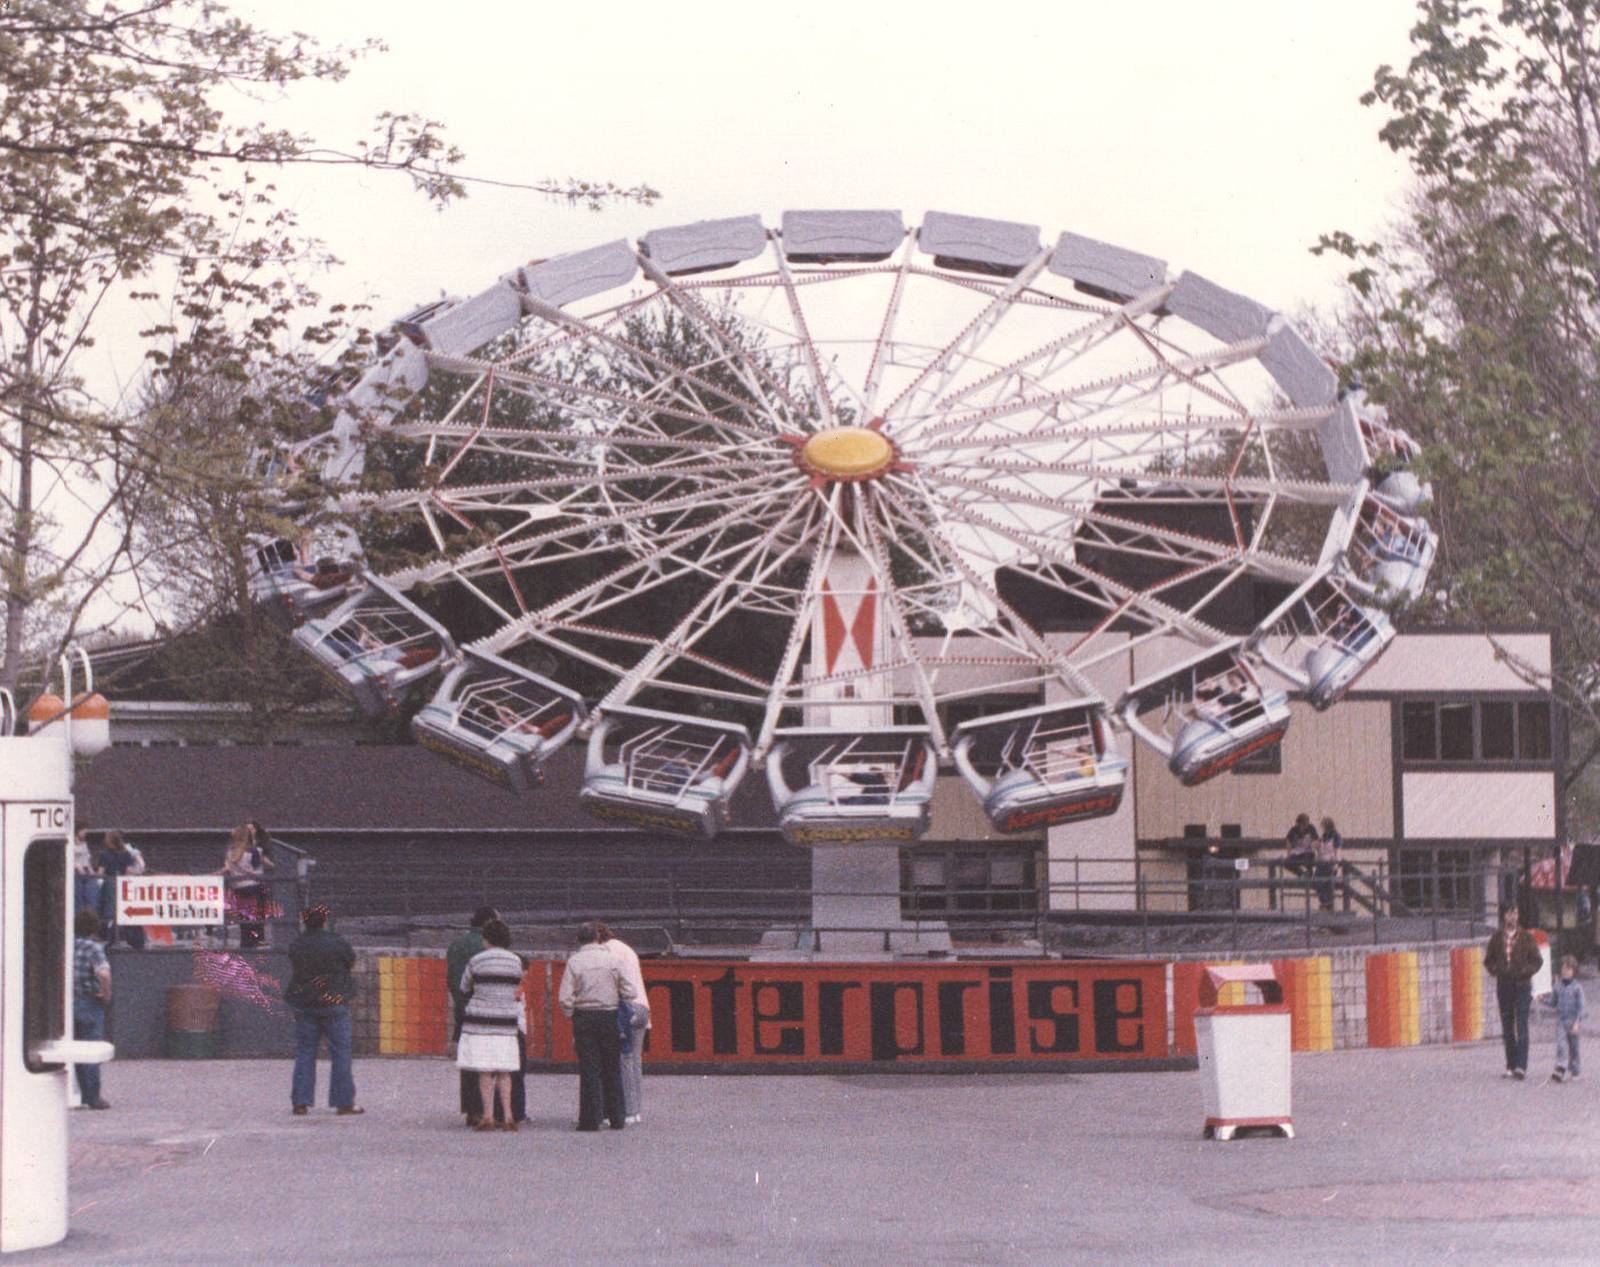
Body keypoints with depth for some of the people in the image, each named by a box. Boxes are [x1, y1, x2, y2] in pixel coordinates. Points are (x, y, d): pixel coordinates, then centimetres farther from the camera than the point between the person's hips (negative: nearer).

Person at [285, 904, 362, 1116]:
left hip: (304, 1004, 3)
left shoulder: (295, 946, 2)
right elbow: (352, 962, 5)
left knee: (304, 1054, 8)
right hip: (334, 1003, -3)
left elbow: (293, 971, 12)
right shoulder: (337, 943, -8)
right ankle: (344, 1103, -1)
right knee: (341, 1053, 1)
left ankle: (300, 1103, 5)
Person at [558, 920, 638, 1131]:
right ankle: (617, 1118, 10)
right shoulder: (611, 959, 0)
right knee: (612, 1068, 9)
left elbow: (565, 997, -8)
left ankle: (591, 1119, -3)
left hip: (584, 1018, -1)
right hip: (610, 1016, 1)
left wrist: (571, 1016, 7)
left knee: (589, 1069, 0)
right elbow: (629, 992, 0)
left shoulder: (574, 961, -4)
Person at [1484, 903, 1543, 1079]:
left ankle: (1521, 1066, -15)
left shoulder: (1526, 937, 1)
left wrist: (1525, 971, -12)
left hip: (1522, 985, -3)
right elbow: (1488, 960, 14)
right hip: (1503, 985, 3)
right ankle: (1510, 1066, 11)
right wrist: (1495, 970, -5)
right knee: (1507, 1027, 6)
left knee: (1521, 1025, -11)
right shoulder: (1496, 937, 7)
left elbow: (1537, 960, 4)